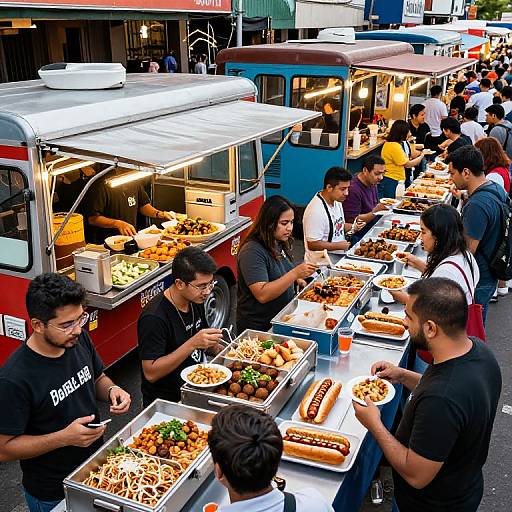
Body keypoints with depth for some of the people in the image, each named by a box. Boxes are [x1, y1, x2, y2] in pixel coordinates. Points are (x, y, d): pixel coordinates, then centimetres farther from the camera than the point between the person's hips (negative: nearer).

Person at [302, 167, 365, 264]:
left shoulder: (336, 201, 9)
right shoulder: (316, 210, -23)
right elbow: (312, 245, -22)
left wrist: (352, 227, 3)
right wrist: (339, 246, -16)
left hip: (339, 254, 9)